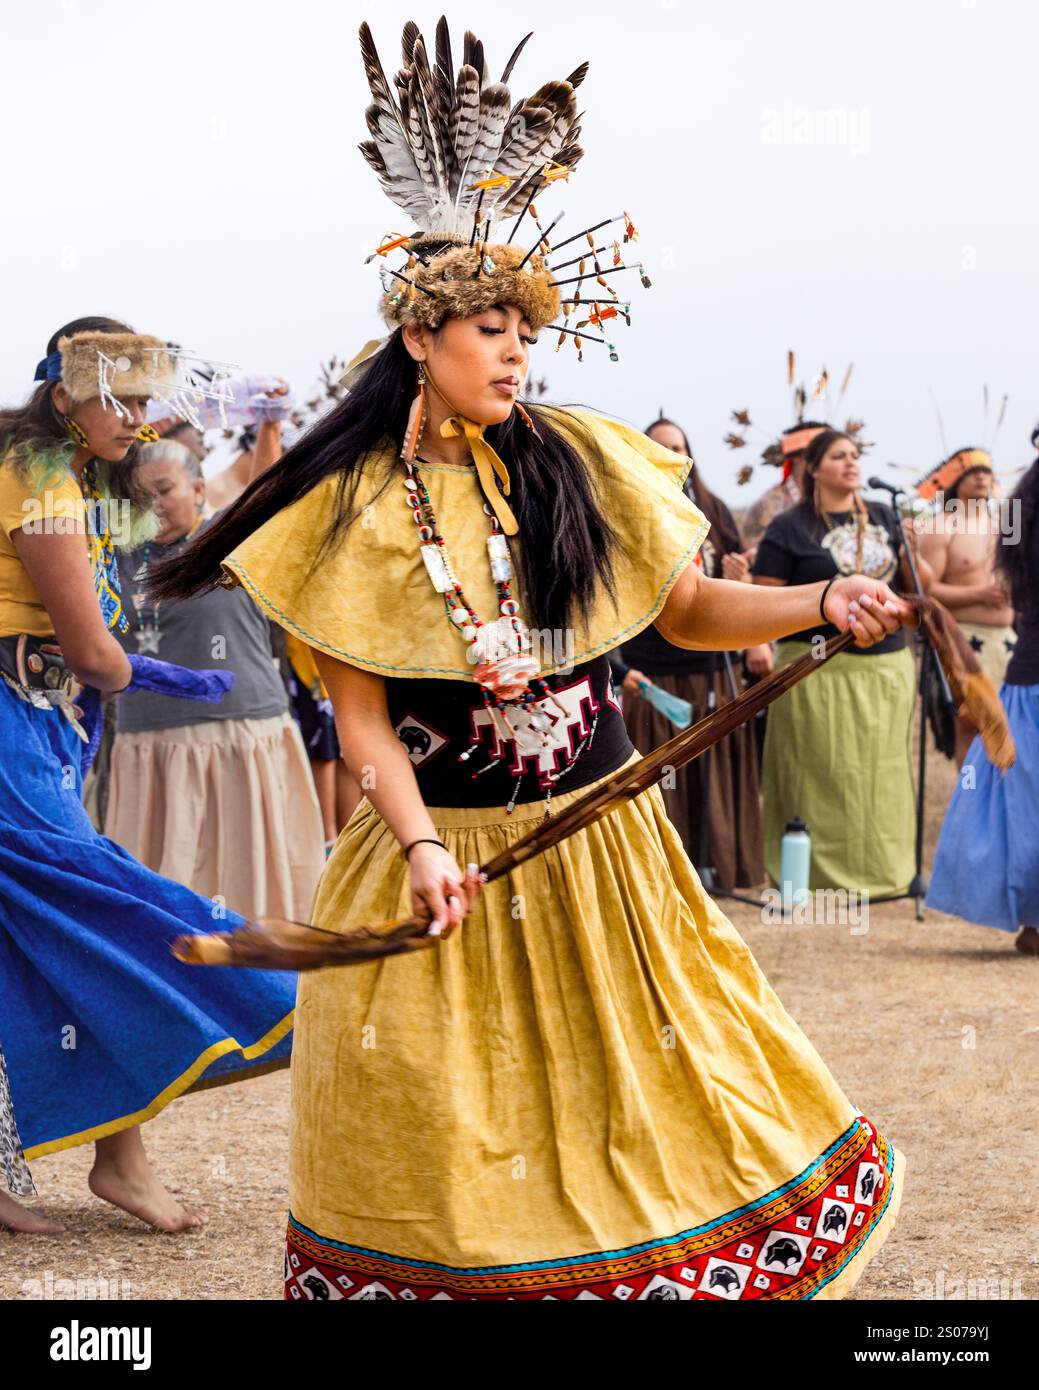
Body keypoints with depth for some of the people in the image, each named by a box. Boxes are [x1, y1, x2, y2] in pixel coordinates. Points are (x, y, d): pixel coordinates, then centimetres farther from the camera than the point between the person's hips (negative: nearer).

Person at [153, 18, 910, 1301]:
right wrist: (420, 842, -21)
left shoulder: (578, 466, 0)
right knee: (443, 1147, 5)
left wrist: (820, 603, -10)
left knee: (641, 1106, 9)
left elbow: (689, 611, 7)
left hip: (598, 849, 2)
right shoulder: (350, 509, -5)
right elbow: (360, 715, -6)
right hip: (441, 849, -2)